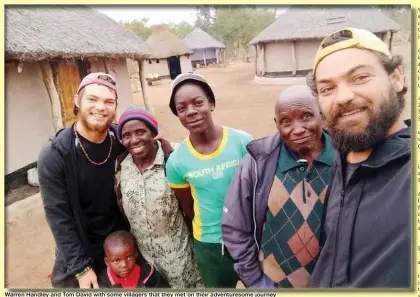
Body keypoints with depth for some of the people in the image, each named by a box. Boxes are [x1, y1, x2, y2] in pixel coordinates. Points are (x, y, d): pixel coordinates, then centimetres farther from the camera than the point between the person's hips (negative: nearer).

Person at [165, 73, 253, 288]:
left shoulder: (243, 141, -15)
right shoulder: (176, 161, -12)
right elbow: (187, 207, 2)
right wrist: (209, 229, 8)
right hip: (209, 246, 1)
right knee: (220, 287, 22)